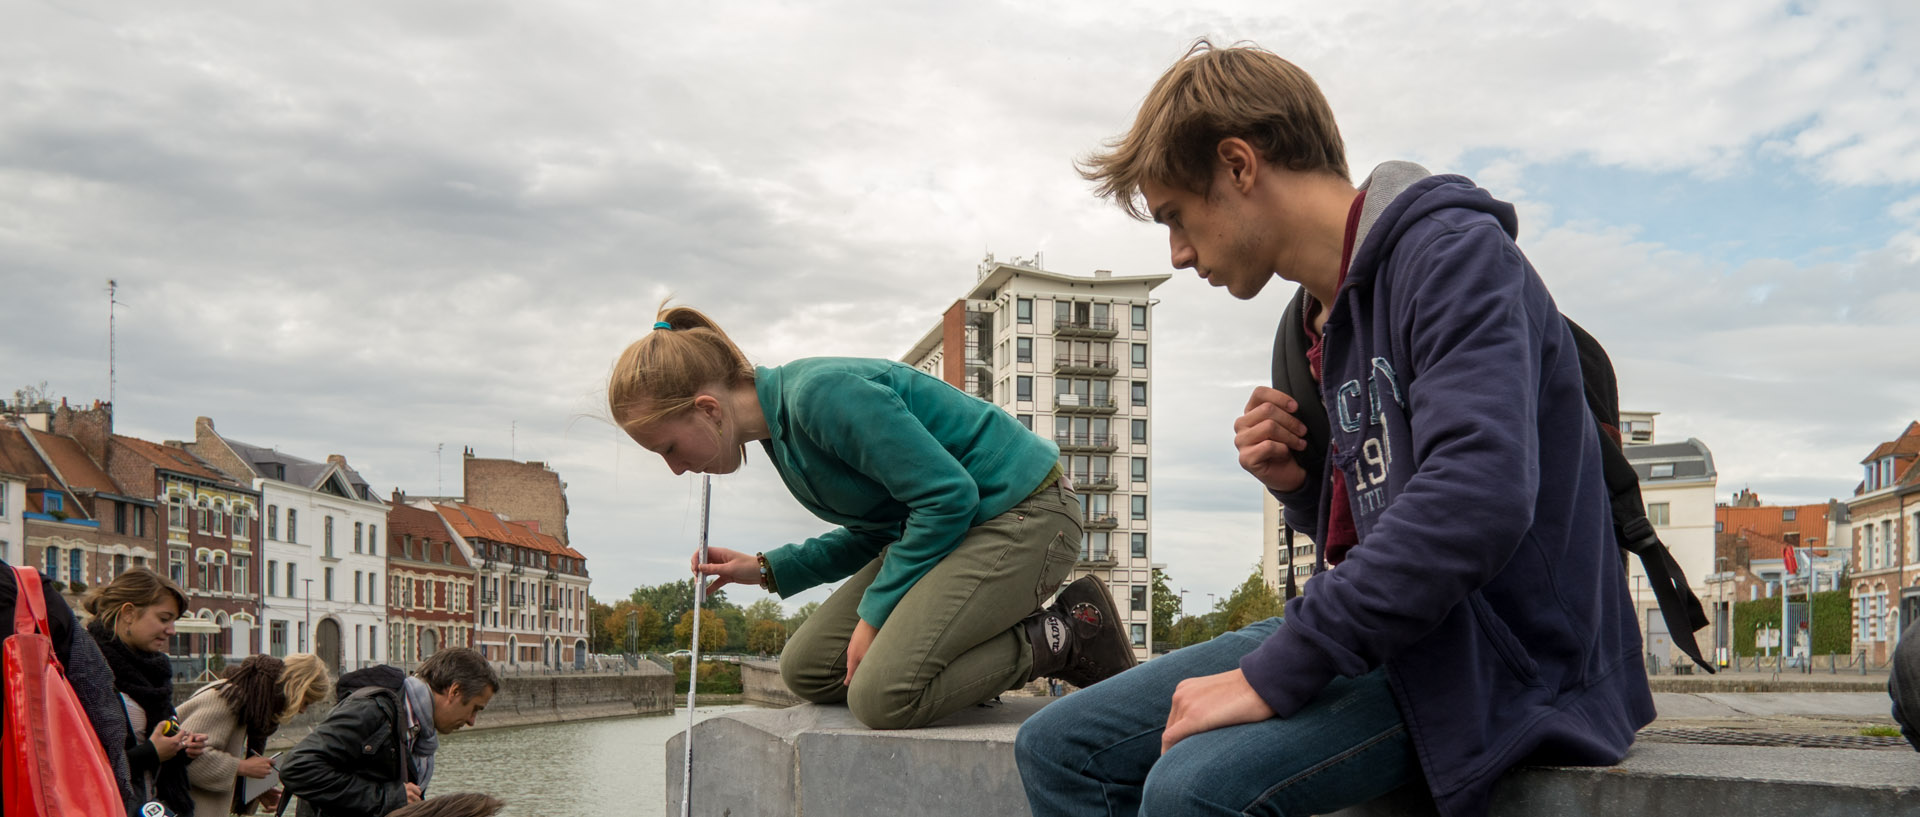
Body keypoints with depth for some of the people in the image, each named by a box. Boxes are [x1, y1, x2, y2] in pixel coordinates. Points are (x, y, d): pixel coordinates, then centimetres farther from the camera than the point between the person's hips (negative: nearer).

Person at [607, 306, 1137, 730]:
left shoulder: (821, 392, -23)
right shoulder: (779, 425, 8)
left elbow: (948, 497, -24)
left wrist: (875, 613, -17)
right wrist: (765, 570, 6)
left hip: (1022, 517, -10)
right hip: (943, 526, 10)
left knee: (881, 698, -23)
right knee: (806, 671, 3)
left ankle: (1067, 636, -7)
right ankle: (984, 636, 9)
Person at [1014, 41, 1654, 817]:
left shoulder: (1453, 252, -14)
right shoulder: (1305, 327, 13)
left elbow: (1477, 500, -29)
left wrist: (1274, 673, -26)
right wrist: (1298, 485, -1)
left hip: (1500, 651, -9)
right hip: (1381, 628, 9)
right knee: (1057, 748, 0)